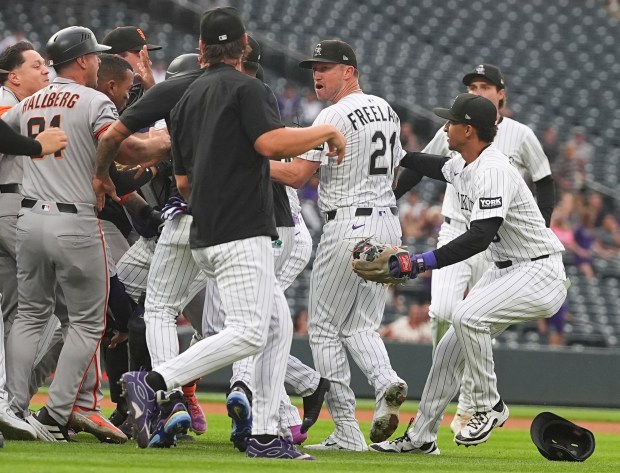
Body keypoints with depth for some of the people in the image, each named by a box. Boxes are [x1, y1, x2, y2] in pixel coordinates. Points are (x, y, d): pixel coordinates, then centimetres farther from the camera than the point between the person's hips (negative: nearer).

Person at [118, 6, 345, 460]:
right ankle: (152, 382, -23)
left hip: (205, 236, 9)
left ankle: (265, 435, 7)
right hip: (241, 232, -9)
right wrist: (327, 131, -8)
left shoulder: (187, 99, 18)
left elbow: (183, 179, 20)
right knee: (249, 332, -14)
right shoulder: (246, 88, -6)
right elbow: (272, 141, -22)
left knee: (278, 326, 12)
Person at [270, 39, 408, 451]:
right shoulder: (386, 110, 13)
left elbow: (296, 175, -17)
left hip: (349, 225, -8)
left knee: (325, 327, 2)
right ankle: (386, 382, -15)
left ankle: (347, 431, -3)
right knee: (361, 325, 16)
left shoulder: (336, 116, -13)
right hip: (389, 223, 8)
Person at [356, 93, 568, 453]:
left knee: (467, 316, -30)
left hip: (540, 274, -10)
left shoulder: (493, 171, -24)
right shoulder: (463, 165, 6)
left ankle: (490, 406, -13)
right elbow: (438, 167, 33)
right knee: (452, 347, 9)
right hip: (505, 271, 10)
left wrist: (423, 262, -38)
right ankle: (421, 437, 19)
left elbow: (481, 236, -34)